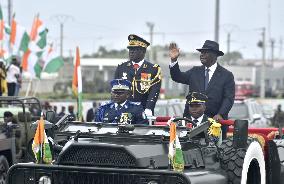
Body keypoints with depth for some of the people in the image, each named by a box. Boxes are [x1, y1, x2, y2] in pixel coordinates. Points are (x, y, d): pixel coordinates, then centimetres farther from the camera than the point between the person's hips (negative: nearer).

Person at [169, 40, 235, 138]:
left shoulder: (226, 75, 1)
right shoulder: (195, 72, 14)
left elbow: (228, 99, -5)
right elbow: (177, 77, 8)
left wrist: (220, 114, -20)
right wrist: (174, 60, -6)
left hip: (215, 122, -3)